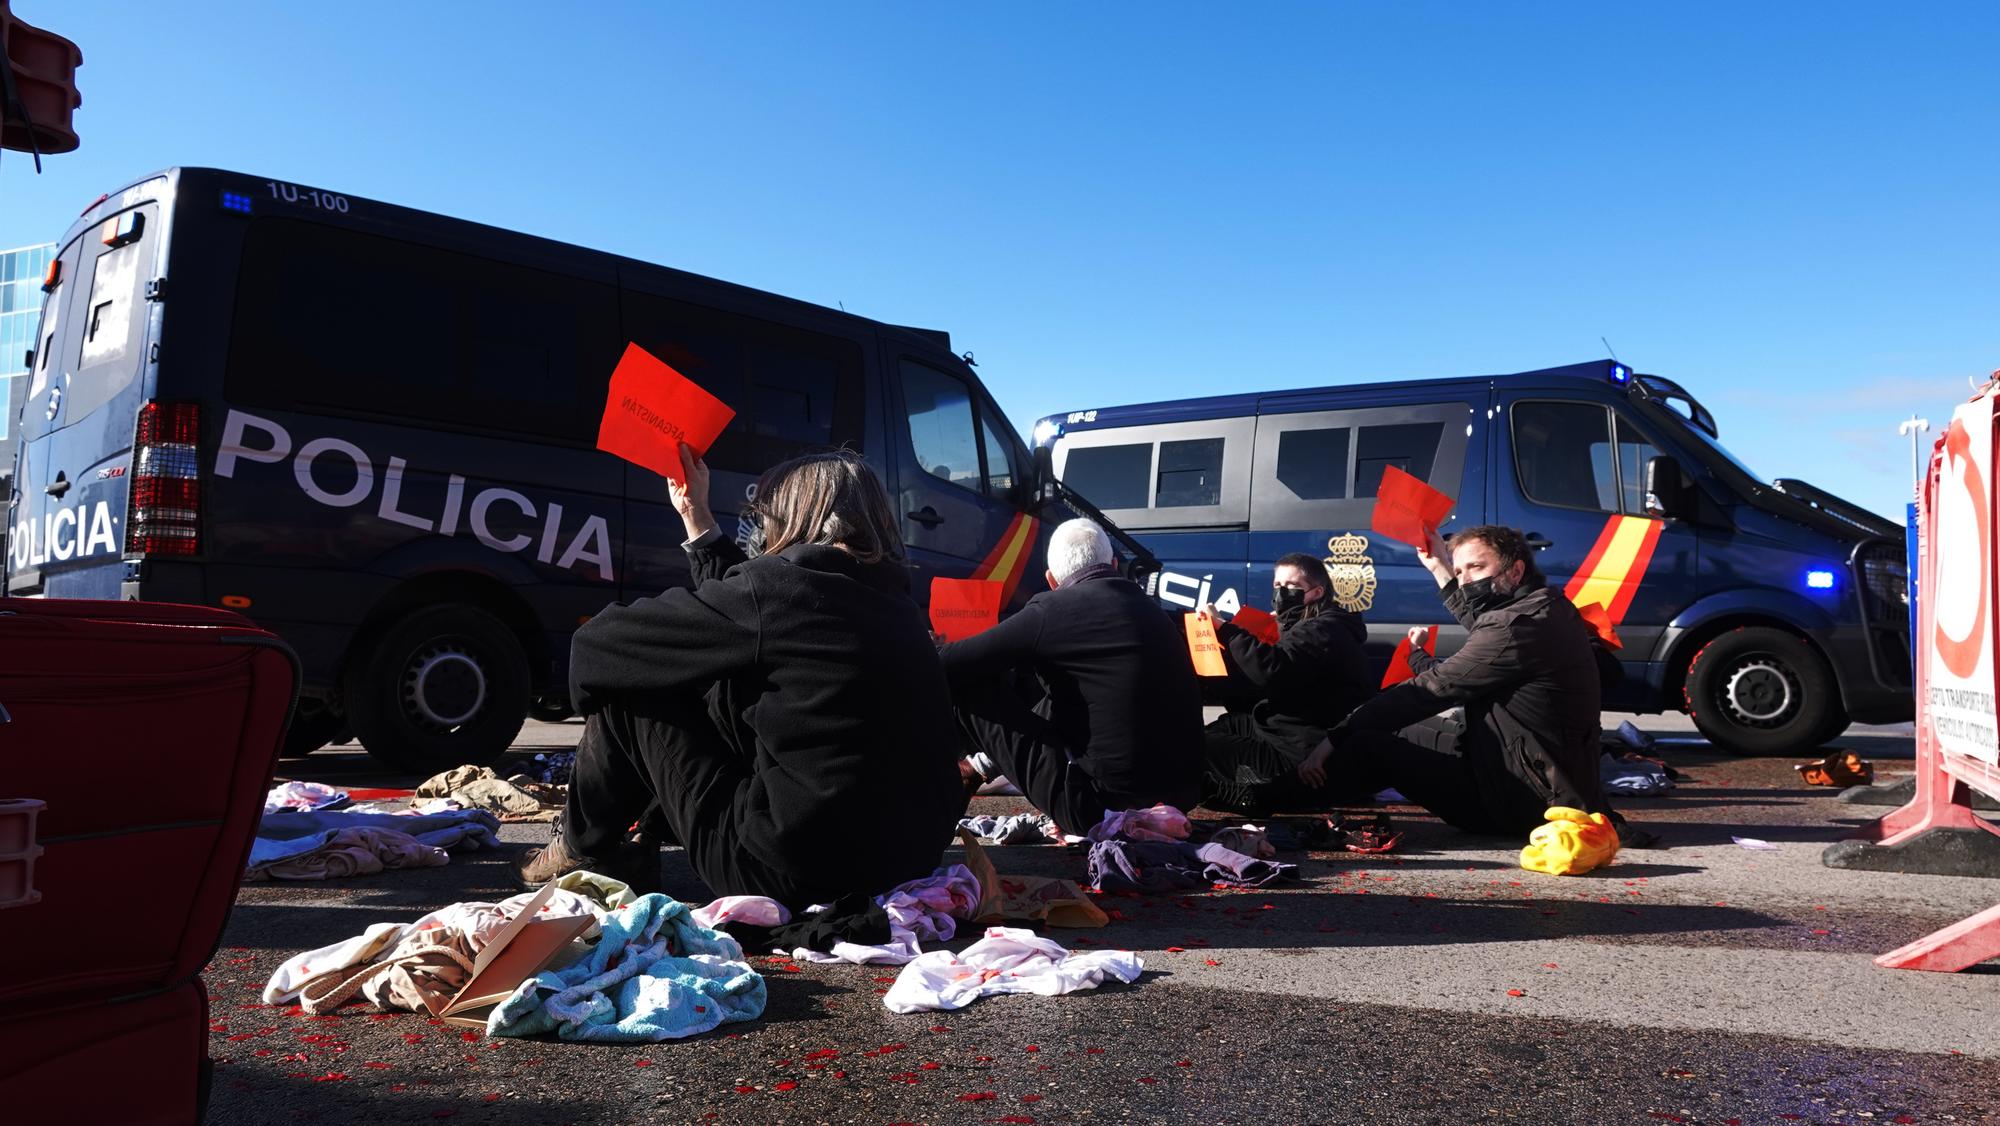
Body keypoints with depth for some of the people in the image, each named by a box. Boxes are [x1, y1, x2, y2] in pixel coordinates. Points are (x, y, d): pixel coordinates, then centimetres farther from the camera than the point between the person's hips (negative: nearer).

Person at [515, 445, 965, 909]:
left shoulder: (781, 585, -14)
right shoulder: (896, 604, 7)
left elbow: (604, 639, -4)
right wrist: (696, 516, 28)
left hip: (796, 880, -7)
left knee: (629, 692, 8)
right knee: (723, 688, 21)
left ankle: (583, 848, 30)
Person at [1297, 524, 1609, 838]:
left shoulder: (1516, 626, -22)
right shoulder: (1547, 606, 8)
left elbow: (1429, 690, -19)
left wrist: (1335, 739, -14)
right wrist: (1441, 569, 31)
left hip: (1526, 801, -10)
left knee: (1362, 743, -14)